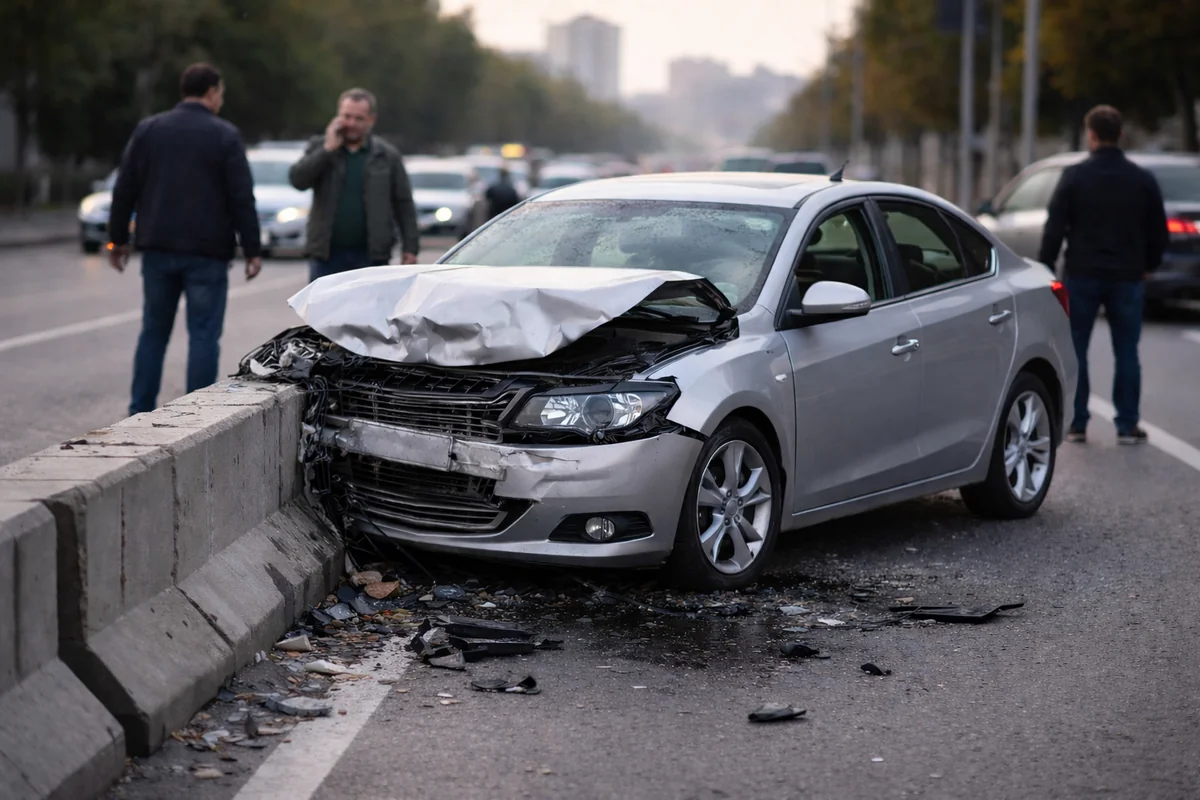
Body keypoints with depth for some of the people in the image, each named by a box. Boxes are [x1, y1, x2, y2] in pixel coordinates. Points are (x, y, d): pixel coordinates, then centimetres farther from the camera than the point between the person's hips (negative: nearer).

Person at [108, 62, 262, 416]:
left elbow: (125, 189, 6)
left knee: (154, 332, 12)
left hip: (158, 248, 4)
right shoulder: (225, 135, -5)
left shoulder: (148, 129, 6)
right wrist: (252, 249, -4)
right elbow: (242, 198, -8)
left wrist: (118, 238, 14)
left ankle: (140, 413, 13)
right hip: (207, 253, -4)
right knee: (203, 336, 1)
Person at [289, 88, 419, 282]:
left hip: (371, 256, -1)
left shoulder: (387, 155, 6)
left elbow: (404, 204, 5)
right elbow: (297, 179, -8)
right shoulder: (319, 148, 8)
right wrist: (328, 149, -12)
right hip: (326, 254, 1)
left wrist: (411, 247, -2)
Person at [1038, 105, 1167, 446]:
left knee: (1075, 350, 7)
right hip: (1127, 276, 2)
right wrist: (1148, 265, 23)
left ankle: (1076, 424, 6)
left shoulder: (1074, 177, -6)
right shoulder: (1143, 180, 2)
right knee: (1126, 353, 7)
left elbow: (1054, 228, -7)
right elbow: (1158, 231, 8)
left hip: (1082, 275, -2)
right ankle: (1127, 425, 6)